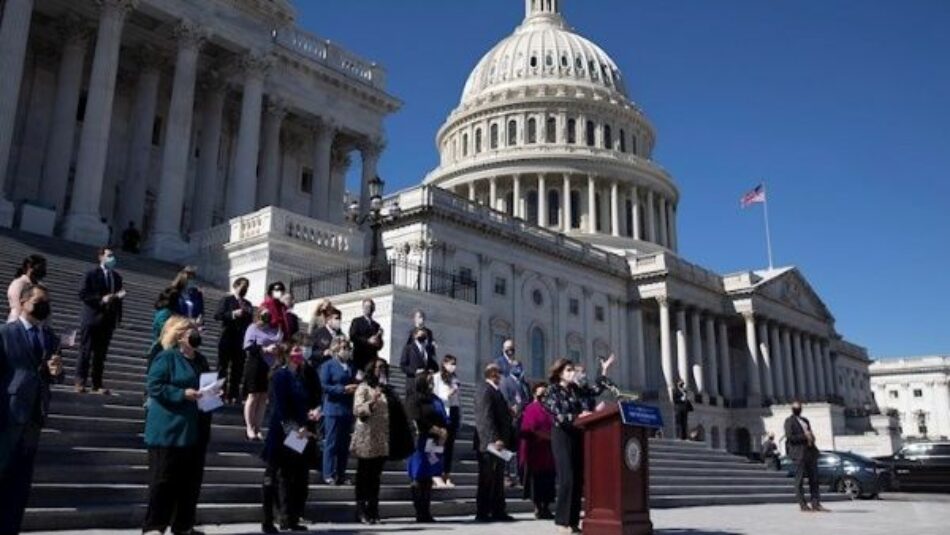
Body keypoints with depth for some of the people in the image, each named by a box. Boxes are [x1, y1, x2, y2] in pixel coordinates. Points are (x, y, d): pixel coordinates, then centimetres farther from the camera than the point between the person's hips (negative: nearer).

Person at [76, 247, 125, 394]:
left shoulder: (117, 277, 14)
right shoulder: (91, 275, -1)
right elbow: (83, 294, -8)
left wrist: (119, 296, 1)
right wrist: (101, 299, -17)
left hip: (108, 320, 4)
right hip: (92, 318, -4)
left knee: (101, 354, 5)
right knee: (86, 351, 1)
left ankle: (97, 384, 8)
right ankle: (80, 382, 6)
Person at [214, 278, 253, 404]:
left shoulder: (248, 304, 18)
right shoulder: (226, 300, 5)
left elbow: (250, 320, 14)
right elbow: (218, 315, -9)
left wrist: (248, 313, -4)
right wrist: (233, 314, -19)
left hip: (241, 340, 3)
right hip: (227, 338, -3)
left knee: (237, 368, 1)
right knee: (223, 367, 0)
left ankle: (233, 394, 5)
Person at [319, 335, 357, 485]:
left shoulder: (352, 366, 12)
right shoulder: (328, 366, -2)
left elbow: (356, 382, 20)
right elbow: (324, 386, -11)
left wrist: (355, 387, -4)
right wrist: (344, 389, -17)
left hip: (349, 410, 5)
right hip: (333, 409, -5)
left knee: (345, 445, 9)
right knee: (331, 444, -1)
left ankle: (341, 475, 17)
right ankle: (329, 475, 7)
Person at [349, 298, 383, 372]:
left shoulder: (376, 325, 17)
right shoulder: (357, 322, 8)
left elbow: (379, 346, 15)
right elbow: (352, 337, -7)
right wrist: (368, 341, -14)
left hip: (372, 358, 3)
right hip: (360, 357, -3)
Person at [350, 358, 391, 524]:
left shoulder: (385, 389, 17)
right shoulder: (364, 387, -2)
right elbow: (357, 410, -14)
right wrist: (371, 402, -28)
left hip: (382, 440, 6)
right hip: (366, 438, -6)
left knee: (376, 477, 7)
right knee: (364, 476, -1)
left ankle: (373, 511, 11)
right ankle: (361, 511, 3)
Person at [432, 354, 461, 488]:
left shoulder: (455, 378, 13)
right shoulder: (437, 378, -4)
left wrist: (460, 417, 14)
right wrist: (449, 393, -19)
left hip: (454, 412, 6)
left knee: (450, 444, 6)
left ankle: (447, 476, 11)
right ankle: (437, 476, -4)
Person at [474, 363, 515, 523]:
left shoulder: (495, 391, 18)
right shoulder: (485, 391, -13)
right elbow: (486, 419, -22)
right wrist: (495, 439, -27)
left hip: (498, 443, 10)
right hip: (489, 444, -10)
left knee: (498, 479, 13)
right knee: (487, 480, -3)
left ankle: (498, 511, 19)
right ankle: (482, 513, 3)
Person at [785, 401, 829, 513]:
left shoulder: (805, 420, 22)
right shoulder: (789, 421, 1)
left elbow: (811, 434, 26)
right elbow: (789, 437, -10)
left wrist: (811, 437, 3)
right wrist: (804, 437, -14)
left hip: (810, 452, 7)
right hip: (799, 452, -7)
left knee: (814, 478, 3)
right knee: (799, 479, -4)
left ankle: (816, 504, 5)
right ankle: (803, 505, -2)